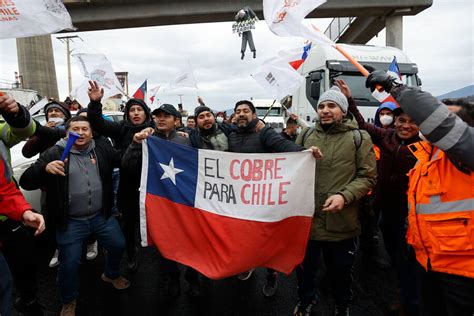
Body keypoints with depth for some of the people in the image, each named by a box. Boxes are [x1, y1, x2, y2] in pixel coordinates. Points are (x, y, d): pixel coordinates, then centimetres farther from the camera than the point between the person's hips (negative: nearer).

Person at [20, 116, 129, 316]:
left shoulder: (103, 149, 0)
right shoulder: (54, 153, -8)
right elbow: (26, 182, -10)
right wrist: (45, 168, -30)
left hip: (102, 216, 3)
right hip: (70, 222, -3)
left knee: (118, 245, 16)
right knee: (69, 264, 6)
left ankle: (111, 275, 48)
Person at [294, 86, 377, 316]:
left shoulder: (359, 138, -2)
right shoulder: (306, 135, 5)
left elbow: (367, 177, -5)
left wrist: (344, 196, -20)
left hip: (341, 223, -2)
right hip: (306, 219, 2)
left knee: (341, 273, 20)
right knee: (304, 269, 21)